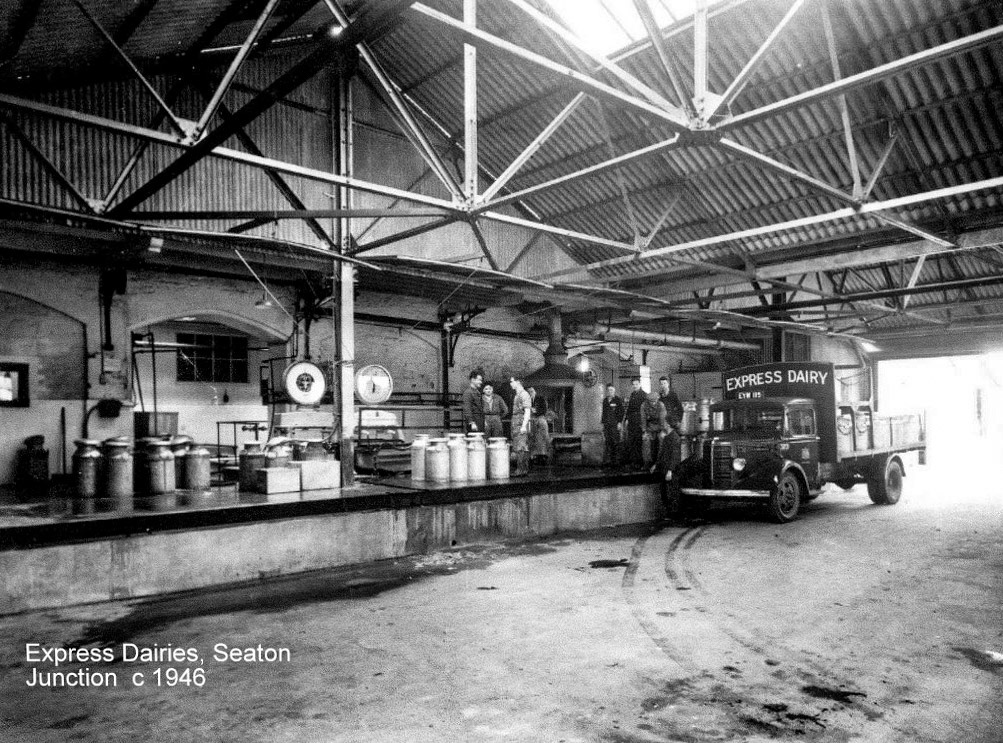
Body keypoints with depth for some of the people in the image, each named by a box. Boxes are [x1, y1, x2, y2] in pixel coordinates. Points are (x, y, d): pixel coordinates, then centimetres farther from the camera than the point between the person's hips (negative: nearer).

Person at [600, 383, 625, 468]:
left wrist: (620, 422, -10)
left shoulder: (618, 399, -1)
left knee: (615, 442, -4)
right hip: (607, 424, 5)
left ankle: (616, 460, 0)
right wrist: (603, 422, 14)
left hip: (615, 424, -5)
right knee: (608, 442, 4)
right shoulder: (605, 400, 15)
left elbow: (622, 412, -4)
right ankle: (608, 460, 8)